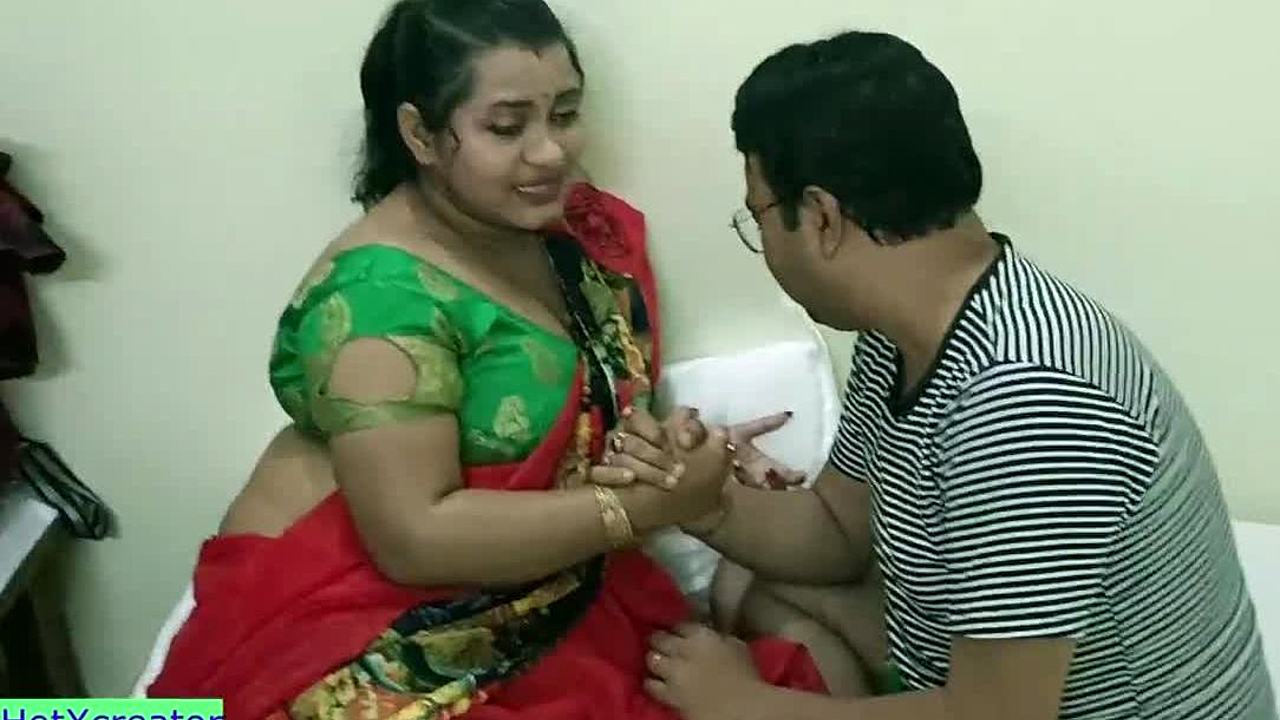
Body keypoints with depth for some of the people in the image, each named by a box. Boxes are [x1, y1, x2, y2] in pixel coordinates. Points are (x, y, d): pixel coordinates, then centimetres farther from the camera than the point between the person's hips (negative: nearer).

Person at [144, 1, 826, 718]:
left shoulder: (585, 229, -2)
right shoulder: (381, 294, -22)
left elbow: (607, 402, 5)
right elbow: (414, 538, -24)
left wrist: (655, 442, -17)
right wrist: (643, 502, -26)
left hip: (539, 599, 6)